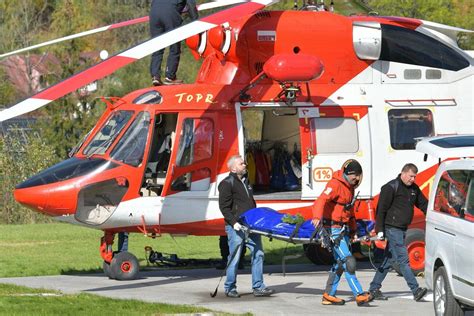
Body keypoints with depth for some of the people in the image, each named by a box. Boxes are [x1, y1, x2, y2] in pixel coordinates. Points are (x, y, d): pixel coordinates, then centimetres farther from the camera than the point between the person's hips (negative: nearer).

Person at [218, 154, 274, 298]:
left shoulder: (245, 182, 20)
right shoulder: (227, 184, -6)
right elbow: (224, 207, -12)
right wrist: (234, 222, -20)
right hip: (236, 227, -8)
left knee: (258, 254, 2)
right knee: (234, 257, -2)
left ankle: (258, 287, 4)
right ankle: (230, 288, 8)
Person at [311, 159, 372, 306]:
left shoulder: (349, 187, 16)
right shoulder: (335, 184, -15)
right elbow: (322, 200, -31)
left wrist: (353, 229, 30)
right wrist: (317, 217, -48)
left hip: (343, 229, 10)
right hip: (333, 228, -10)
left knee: (340, 262, 11)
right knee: (347, 261, -14)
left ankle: (329, 295, 19)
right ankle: (359, 295, -18)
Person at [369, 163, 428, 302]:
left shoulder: (414, 189, 13)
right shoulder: (391, 188, -10)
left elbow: (424, 204, 22)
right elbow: (381, 209, -12)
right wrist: (380, 230, -16)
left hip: (403, 229, 8)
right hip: (392, 229, -8)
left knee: (389, 260, 11)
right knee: (403, 259, -11)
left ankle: (374, 289, 18)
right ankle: (415, 290, -17)